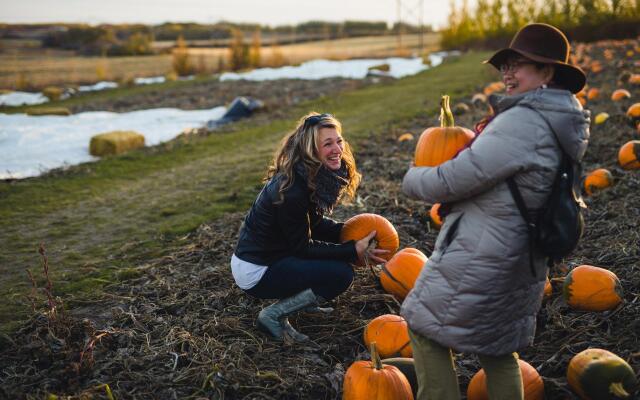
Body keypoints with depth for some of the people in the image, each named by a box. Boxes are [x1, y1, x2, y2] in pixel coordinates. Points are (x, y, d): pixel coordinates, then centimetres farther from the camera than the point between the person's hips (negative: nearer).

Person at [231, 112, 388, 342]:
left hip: (272, 254, 9)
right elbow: (302, 247, -19)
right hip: (255, 272, -9)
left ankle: (300, 299, 15)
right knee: (342, 273, -17)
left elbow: (315, 224, 9)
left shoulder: (315, 177, -2)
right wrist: (353, 251, -21)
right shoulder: (291, 190, -28)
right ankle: (273, 315, -6)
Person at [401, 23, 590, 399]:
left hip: (479, 258, -9)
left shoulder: (522, 122, -22)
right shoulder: (560, 125, 8)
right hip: (520, 260, 9)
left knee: (427, 330, 8)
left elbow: (453, 180, -21)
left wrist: (412, 178, -3)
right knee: (498, 347, 23)